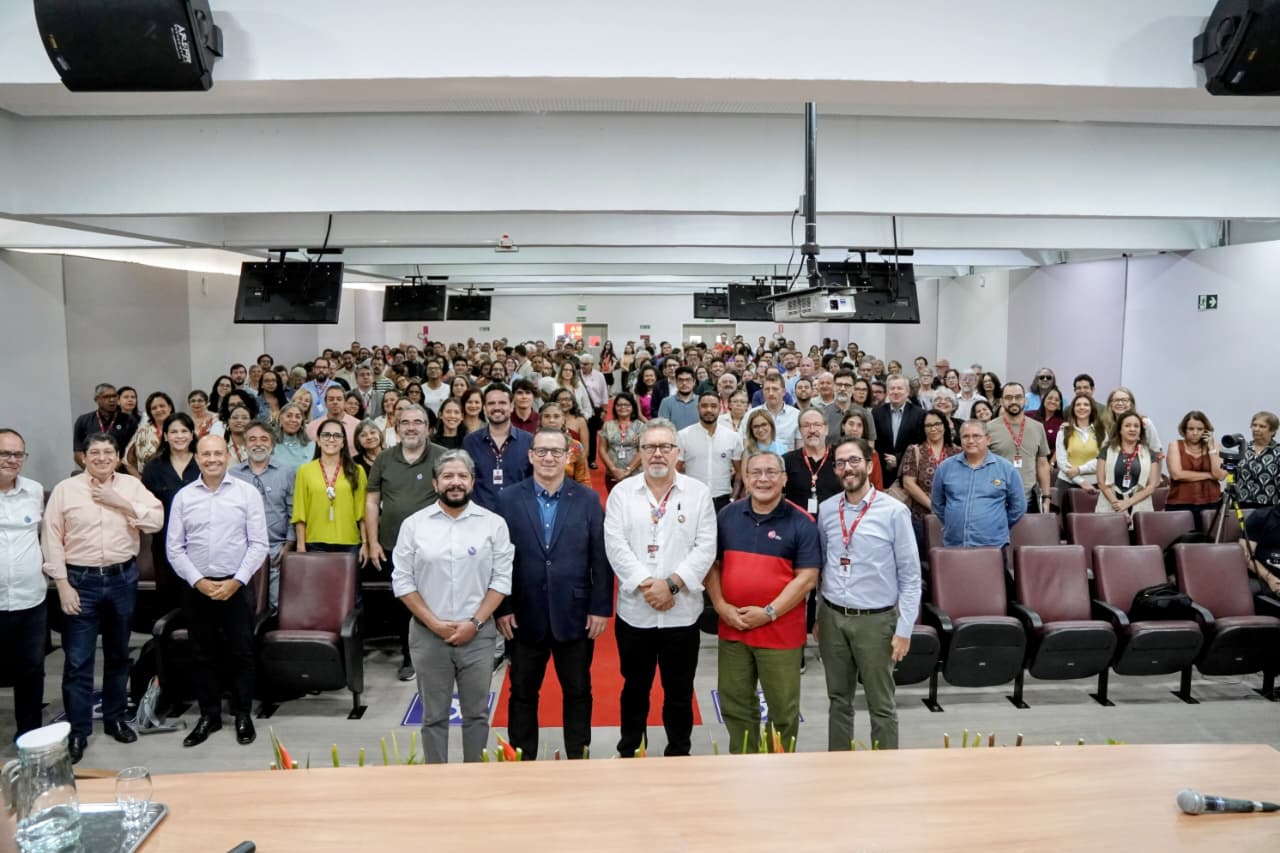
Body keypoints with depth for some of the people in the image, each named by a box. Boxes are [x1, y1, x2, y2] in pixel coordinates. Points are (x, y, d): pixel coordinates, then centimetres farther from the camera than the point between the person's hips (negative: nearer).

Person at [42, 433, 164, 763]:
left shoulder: (131, 486, 3)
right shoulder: (65, 489, -2)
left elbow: (157, 520, -5)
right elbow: (52, 540, -3)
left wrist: (121, 503, -14)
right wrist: (63, 585, -9)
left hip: (123, 579, 2)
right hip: (81, 581, -2)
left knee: (118, 654, 14)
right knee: (77, 660, 1)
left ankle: (115, 718, 30)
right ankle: (77, 731, 13)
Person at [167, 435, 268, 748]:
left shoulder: (247, 492, -3)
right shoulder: (183, 496, 3)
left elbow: (258, 544, -4)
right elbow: (175, 548, 3)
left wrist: (236, 581, -12)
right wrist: (198, 581, -8)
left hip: (236, 586, -2)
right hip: (197, 587, 2)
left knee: (240, 652, 5)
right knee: (202, 654, 11)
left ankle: (243, 714, 20)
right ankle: (209, 715, 25)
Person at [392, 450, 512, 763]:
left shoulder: (493, 523, -1)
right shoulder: (413, 524, 1)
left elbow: (501, 579, -2)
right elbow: (402, 581, 0)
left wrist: (474, 622, -11)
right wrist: (434, 623, -8)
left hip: (478, 634, 0)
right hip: (428, 634, 0)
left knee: (477, 713, 10)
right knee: (434, 715, 11)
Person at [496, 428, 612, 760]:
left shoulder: (588, 499, -1)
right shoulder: (509, 499, -1)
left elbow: (601, 558, -1)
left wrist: (601, 608, -5)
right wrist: (502, 609, -5)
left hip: (575, 615, 0)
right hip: (525, 615, 0)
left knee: (578, 692, 13)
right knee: (523, 693, 13)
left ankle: (579, 759, 29)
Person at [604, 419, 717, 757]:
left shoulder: (698, 493, 0)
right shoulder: (621, 493, 1)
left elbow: (705, 548, -6)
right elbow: (616, 546, -7)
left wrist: (671, 584, -16)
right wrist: (646, 585, -17)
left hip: (682, 611, 0)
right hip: (634, 611, 1)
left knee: (679, 691, 12)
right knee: (635, 688, 16)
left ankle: (679, 755, 29)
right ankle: (628, 753, 34)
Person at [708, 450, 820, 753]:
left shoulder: (801, 522, -7)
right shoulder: (727, 516, 4)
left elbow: (807, 578, -11)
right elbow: (711, 565, 8)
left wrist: (769, 613, -16)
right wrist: (721, 606, -6)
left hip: (781, 631, -3)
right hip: (731, 628, 4)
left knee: (783, 707, 11)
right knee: (734, 705, 15)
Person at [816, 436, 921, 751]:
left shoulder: (894, 512, -9)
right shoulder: (826, 510, 2)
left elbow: (910, 575, -7)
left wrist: (904, 629, -10)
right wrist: (816, 617, 10)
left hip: (875, 619, -4)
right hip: (832, 617, 4)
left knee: (881, 705, 8)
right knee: (838, 700, 16)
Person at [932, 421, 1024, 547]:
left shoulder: (1006, 468, 0)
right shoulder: (945, 467, 4)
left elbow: (1018, 507, 8)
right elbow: (937, 503, 16)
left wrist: (999, 527, 10)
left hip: (993, 546, -2)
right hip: (953, 545, 2)